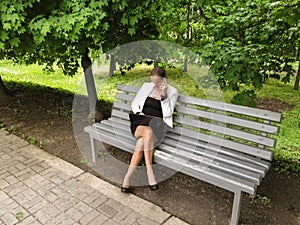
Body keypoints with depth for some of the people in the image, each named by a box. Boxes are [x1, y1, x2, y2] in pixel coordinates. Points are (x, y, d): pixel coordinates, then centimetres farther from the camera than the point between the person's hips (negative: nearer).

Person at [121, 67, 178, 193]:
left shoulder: (172, 92, 5)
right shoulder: (146, 86, 13)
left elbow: (167, 114, -5)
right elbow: (134, 103, 15)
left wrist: (163, 95, -13)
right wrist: (139, 113, -5)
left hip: (157, 123, -1)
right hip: (140, 122, 1)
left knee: (142, 143, -34)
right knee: (148, 132, -36)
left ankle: (128, 177, -29)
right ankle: (149, 173, -34)